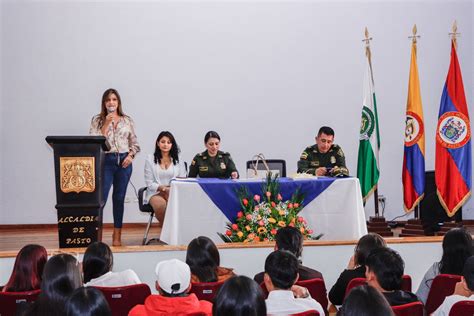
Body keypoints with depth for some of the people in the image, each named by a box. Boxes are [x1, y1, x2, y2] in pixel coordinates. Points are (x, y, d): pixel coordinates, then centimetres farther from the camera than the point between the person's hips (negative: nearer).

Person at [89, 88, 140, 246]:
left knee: (119, 197, 7)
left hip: (124, 162, 2)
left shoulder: (127, 120, 9)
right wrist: (106, 124, -12)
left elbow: (134, 143, 12)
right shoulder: (97, 120, 4)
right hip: (105, 161, -2)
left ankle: (117, 236, 13)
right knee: (100, 196, -9)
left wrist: (130, 155, -5)